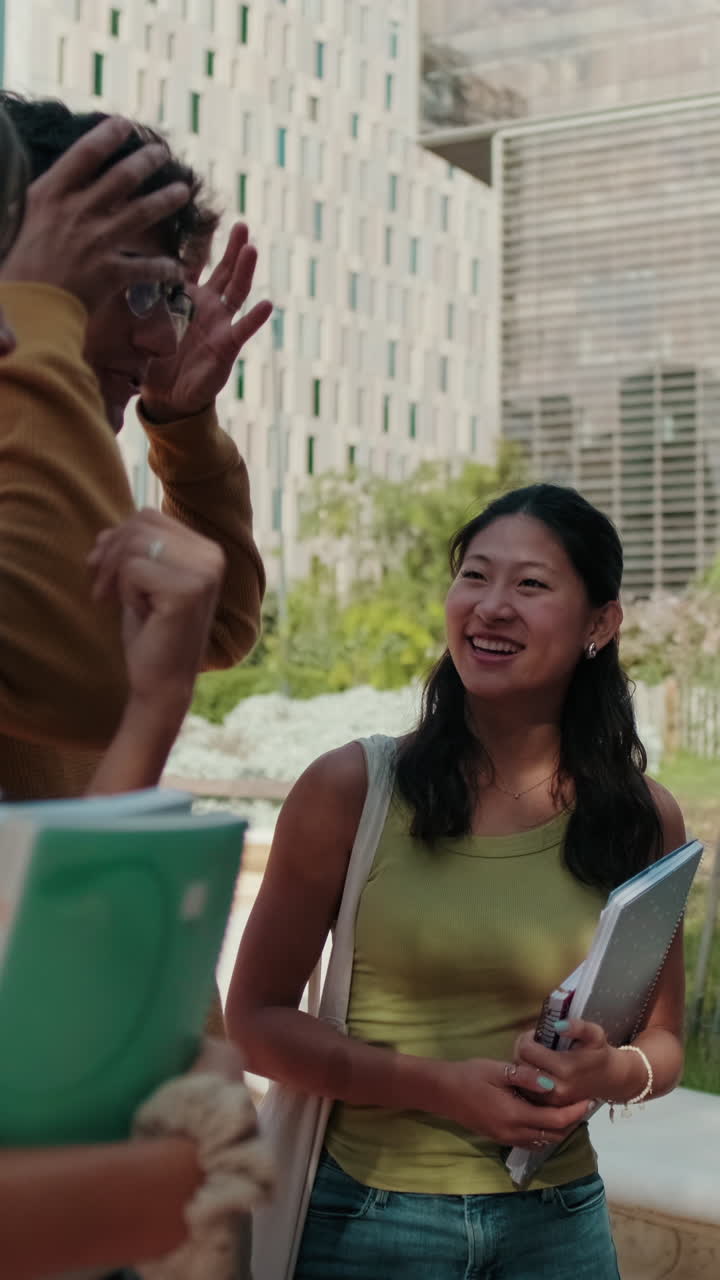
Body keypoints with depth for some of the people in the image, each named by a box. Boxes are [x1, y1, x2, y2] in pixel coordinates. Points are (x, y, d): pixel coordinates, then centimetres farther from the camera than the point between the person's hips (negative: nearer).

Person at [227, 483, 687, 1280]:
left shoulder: (645, 820, -4)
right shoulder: (349, 789, -11)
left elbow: (662, 1044, 7)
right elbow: (256, 1019, -7)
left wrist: (611, 1074, -16)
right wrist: (438, 1085, -19)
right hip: (369, 1214, -1)